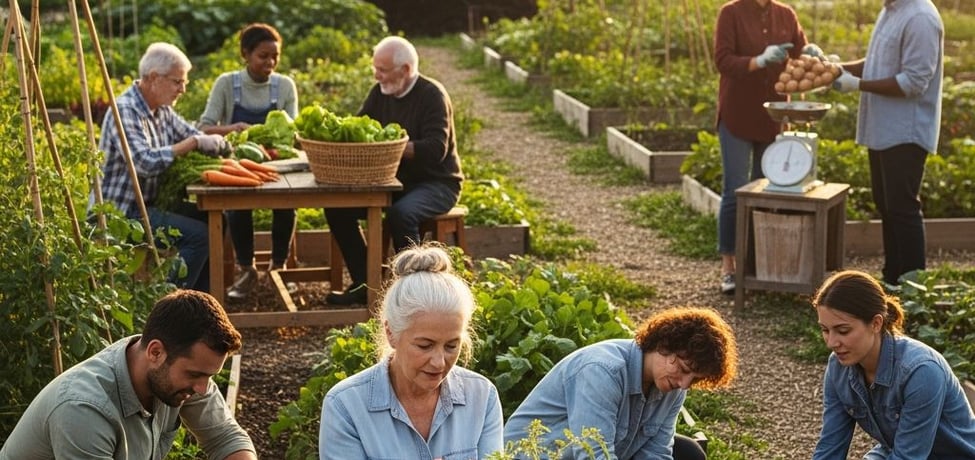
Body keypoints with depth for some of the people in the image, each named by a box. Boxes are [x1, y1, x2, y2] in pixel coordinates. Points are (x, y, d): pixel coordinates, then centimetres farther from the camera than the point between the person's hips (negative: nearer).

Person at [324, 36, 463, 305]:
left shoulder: (432, 95, -15)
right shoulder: (380, 92, 7)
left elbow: (436, 149, -26)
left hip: (436, 183, -7)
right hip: (395, 181, 8)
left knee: (400, 213, -36)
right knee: (337, 207, -8)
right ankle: (363, 284, -3)